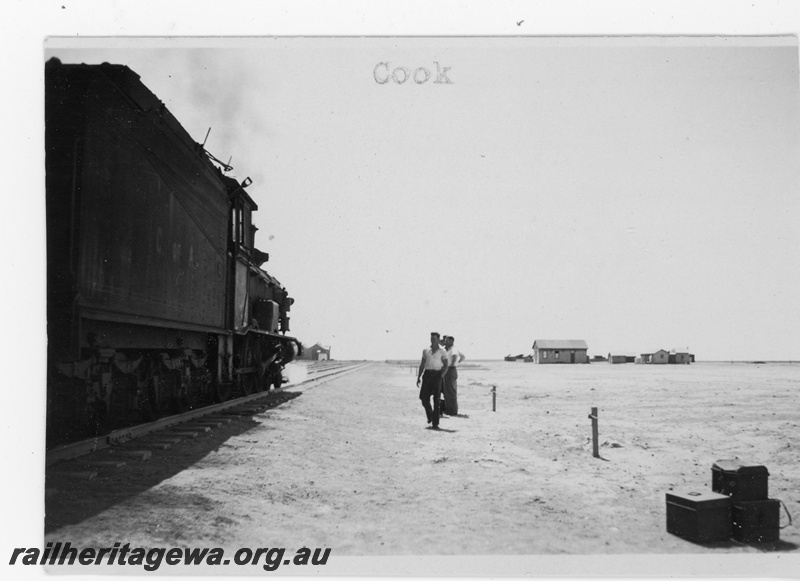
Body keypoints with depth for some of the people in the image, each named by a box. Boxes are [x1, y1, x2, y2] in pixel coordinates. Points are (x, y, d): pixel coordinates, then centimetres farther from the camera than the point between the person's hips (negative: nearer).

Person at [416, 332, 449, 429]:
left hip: (437, 375, -3)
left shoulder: (442, 351, 2)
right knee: (424, 398, -1)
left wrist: (441, 376, -15)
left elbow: (446, 366, 0)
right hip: (427, 374, 3)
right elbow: (422, 364, 15)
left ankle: (435, 423, -1)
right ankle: (430, 415, 27)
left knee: (436, 400, -5)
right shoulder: (426, 350, 12)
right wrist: (418, 377, 8)